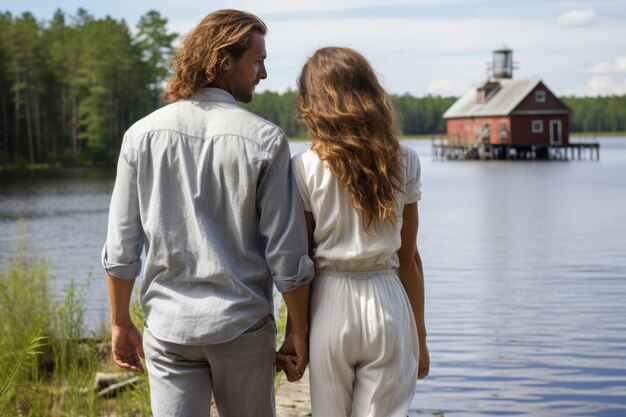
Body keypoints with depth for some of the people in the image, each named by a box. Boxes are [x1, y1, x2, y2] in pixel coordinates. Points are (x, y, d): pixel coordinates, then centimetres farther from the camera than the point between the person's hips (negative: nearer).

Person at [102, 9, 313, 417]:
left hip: (167, 325, 2)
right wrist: (299, 330, 3)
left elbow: (121, 248, 0)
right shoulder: (264, 139, -9)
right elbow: (286, 254, -8)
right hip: (242, 324, -2)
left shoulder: (142, 135, -1)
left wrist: (121, 323, 11)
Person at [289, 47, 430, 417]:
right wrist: (420, 334, 11)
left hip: (331, 303, -1)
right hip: (388, 303, 1)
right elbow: (408, 256, 3)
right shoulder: (403, 161, 0)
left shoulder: (306, 168, -6)